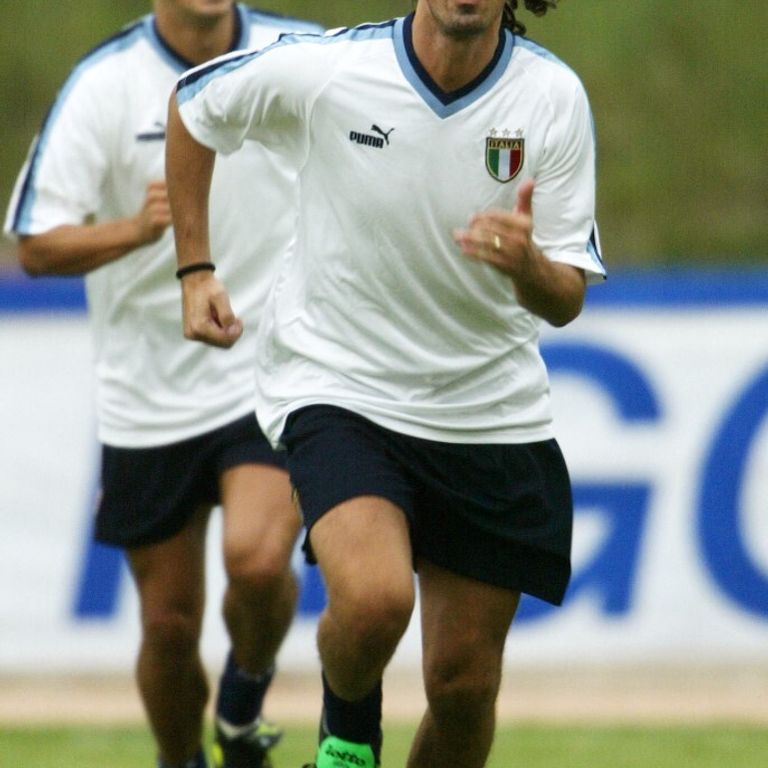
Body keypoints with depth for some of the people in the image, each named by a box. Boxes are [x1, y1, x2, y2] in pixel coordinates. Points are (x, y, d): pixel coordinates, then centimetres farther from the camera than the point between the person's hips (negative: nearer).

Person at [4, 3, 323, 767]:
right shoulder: (105, 84, -9)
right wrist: (135, 229, -31)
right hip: (151, 396, 0)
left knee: (258, 561, -24)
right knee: (169, 624, 6)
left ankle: (246, 700, 7)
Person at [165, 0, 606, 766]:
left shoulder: (553, 97, -8)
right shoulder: (319, 71, -13)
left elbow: (566, 301, -5)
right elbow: (192, 108, 8)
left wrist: (528, 264, -29)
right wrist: (196, 270, 5)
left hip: (490, 411, 3)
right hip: (338, 387, -3)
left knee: (464, 686, 3)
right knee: (374, 599, -29)